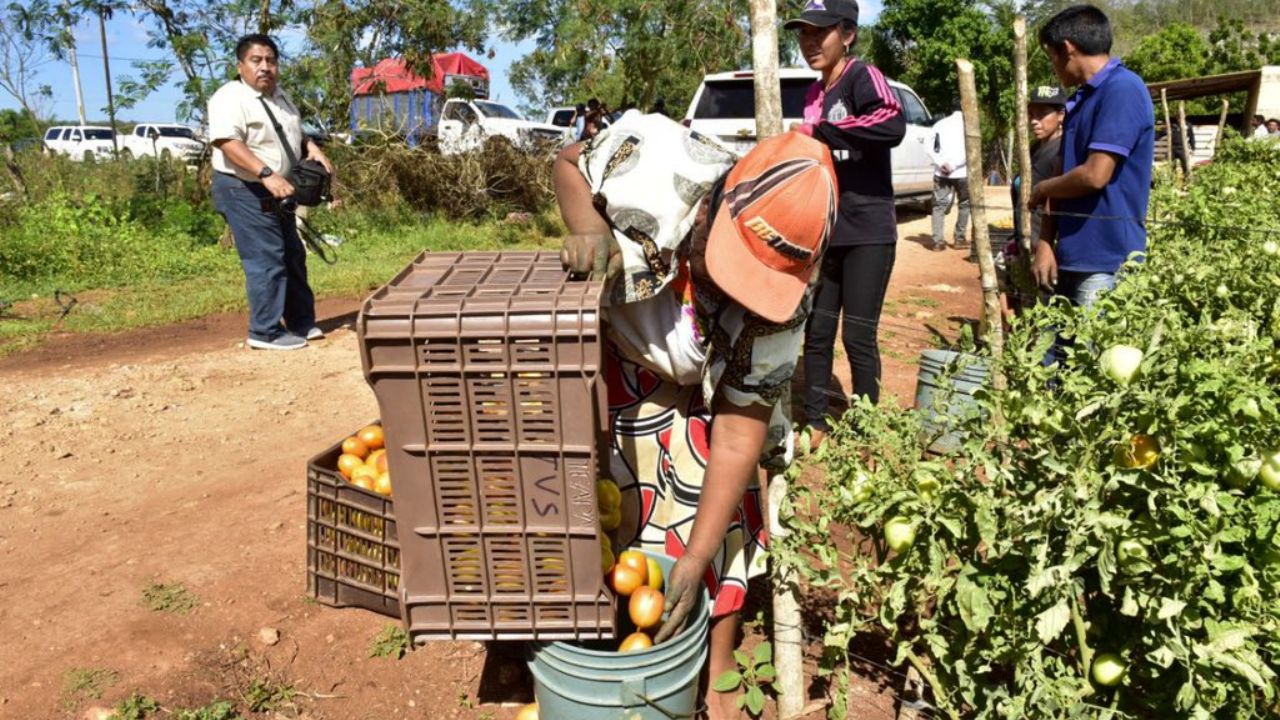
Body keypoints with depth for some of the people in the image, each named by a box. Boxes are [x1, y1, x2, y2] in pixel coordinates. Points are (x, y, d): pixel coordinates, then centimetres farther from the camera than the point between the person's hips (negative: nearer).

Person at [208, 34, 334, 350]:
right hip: (244, 191, -10)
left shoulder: (280, 97, 13)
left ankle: (301, 322, 25)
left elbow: (294, 135, 26)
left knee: (292, 256, 14)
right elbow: (228, 143, -28)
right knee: (266, 261, -9)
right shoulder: (230, 98, -16)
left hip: (276, 193, 10)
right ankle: (266, 332, 0)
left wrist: (312, 148, 4)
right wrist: (267, 175, -38)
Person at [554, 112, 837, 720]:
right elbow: (568, 164, -12)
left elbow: (739, 437, -26)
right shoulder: (653, 160, -36)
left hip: (700, 387, 0)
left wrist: (696, 559, -27)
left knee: (722, 505, -3)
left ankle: (718, 669, 19)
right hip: (608, 349, 1)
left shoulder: (779, 296, -33)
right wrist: (588, 226, -34)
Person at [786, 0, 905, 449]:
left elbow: (894, 125, -30)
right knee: (816, 332, 9)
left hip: (867, 233, -7)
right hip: (825, 232, 7)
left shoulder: (862, 77, -9)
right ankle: (816, 425, 22)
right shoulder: (813, 95, 13)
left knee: (858, 337, -2)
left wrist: (822, 130, -26)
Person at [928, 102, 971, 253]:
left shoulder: (939, 124, 12)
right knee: (964, 204, 13)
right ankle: (960, 238, 12)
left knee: (939, 205, 3)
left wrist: (941, 163, -6)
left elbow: (930, 148, 2)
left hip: (941, 172, 2)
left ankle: (938, 241, -8)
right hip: (962, 172, -2)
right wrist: (954, 165, -12)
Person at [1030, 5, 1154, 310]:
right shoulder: (1081, 99, 16)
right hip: (1072, 257, 9)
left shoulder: (1123, 90, -13)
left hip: (1106, 261, -9)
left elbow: (1095, 175, -21)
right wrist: (1045, 244, 4)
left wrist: (1042, 189, -2)